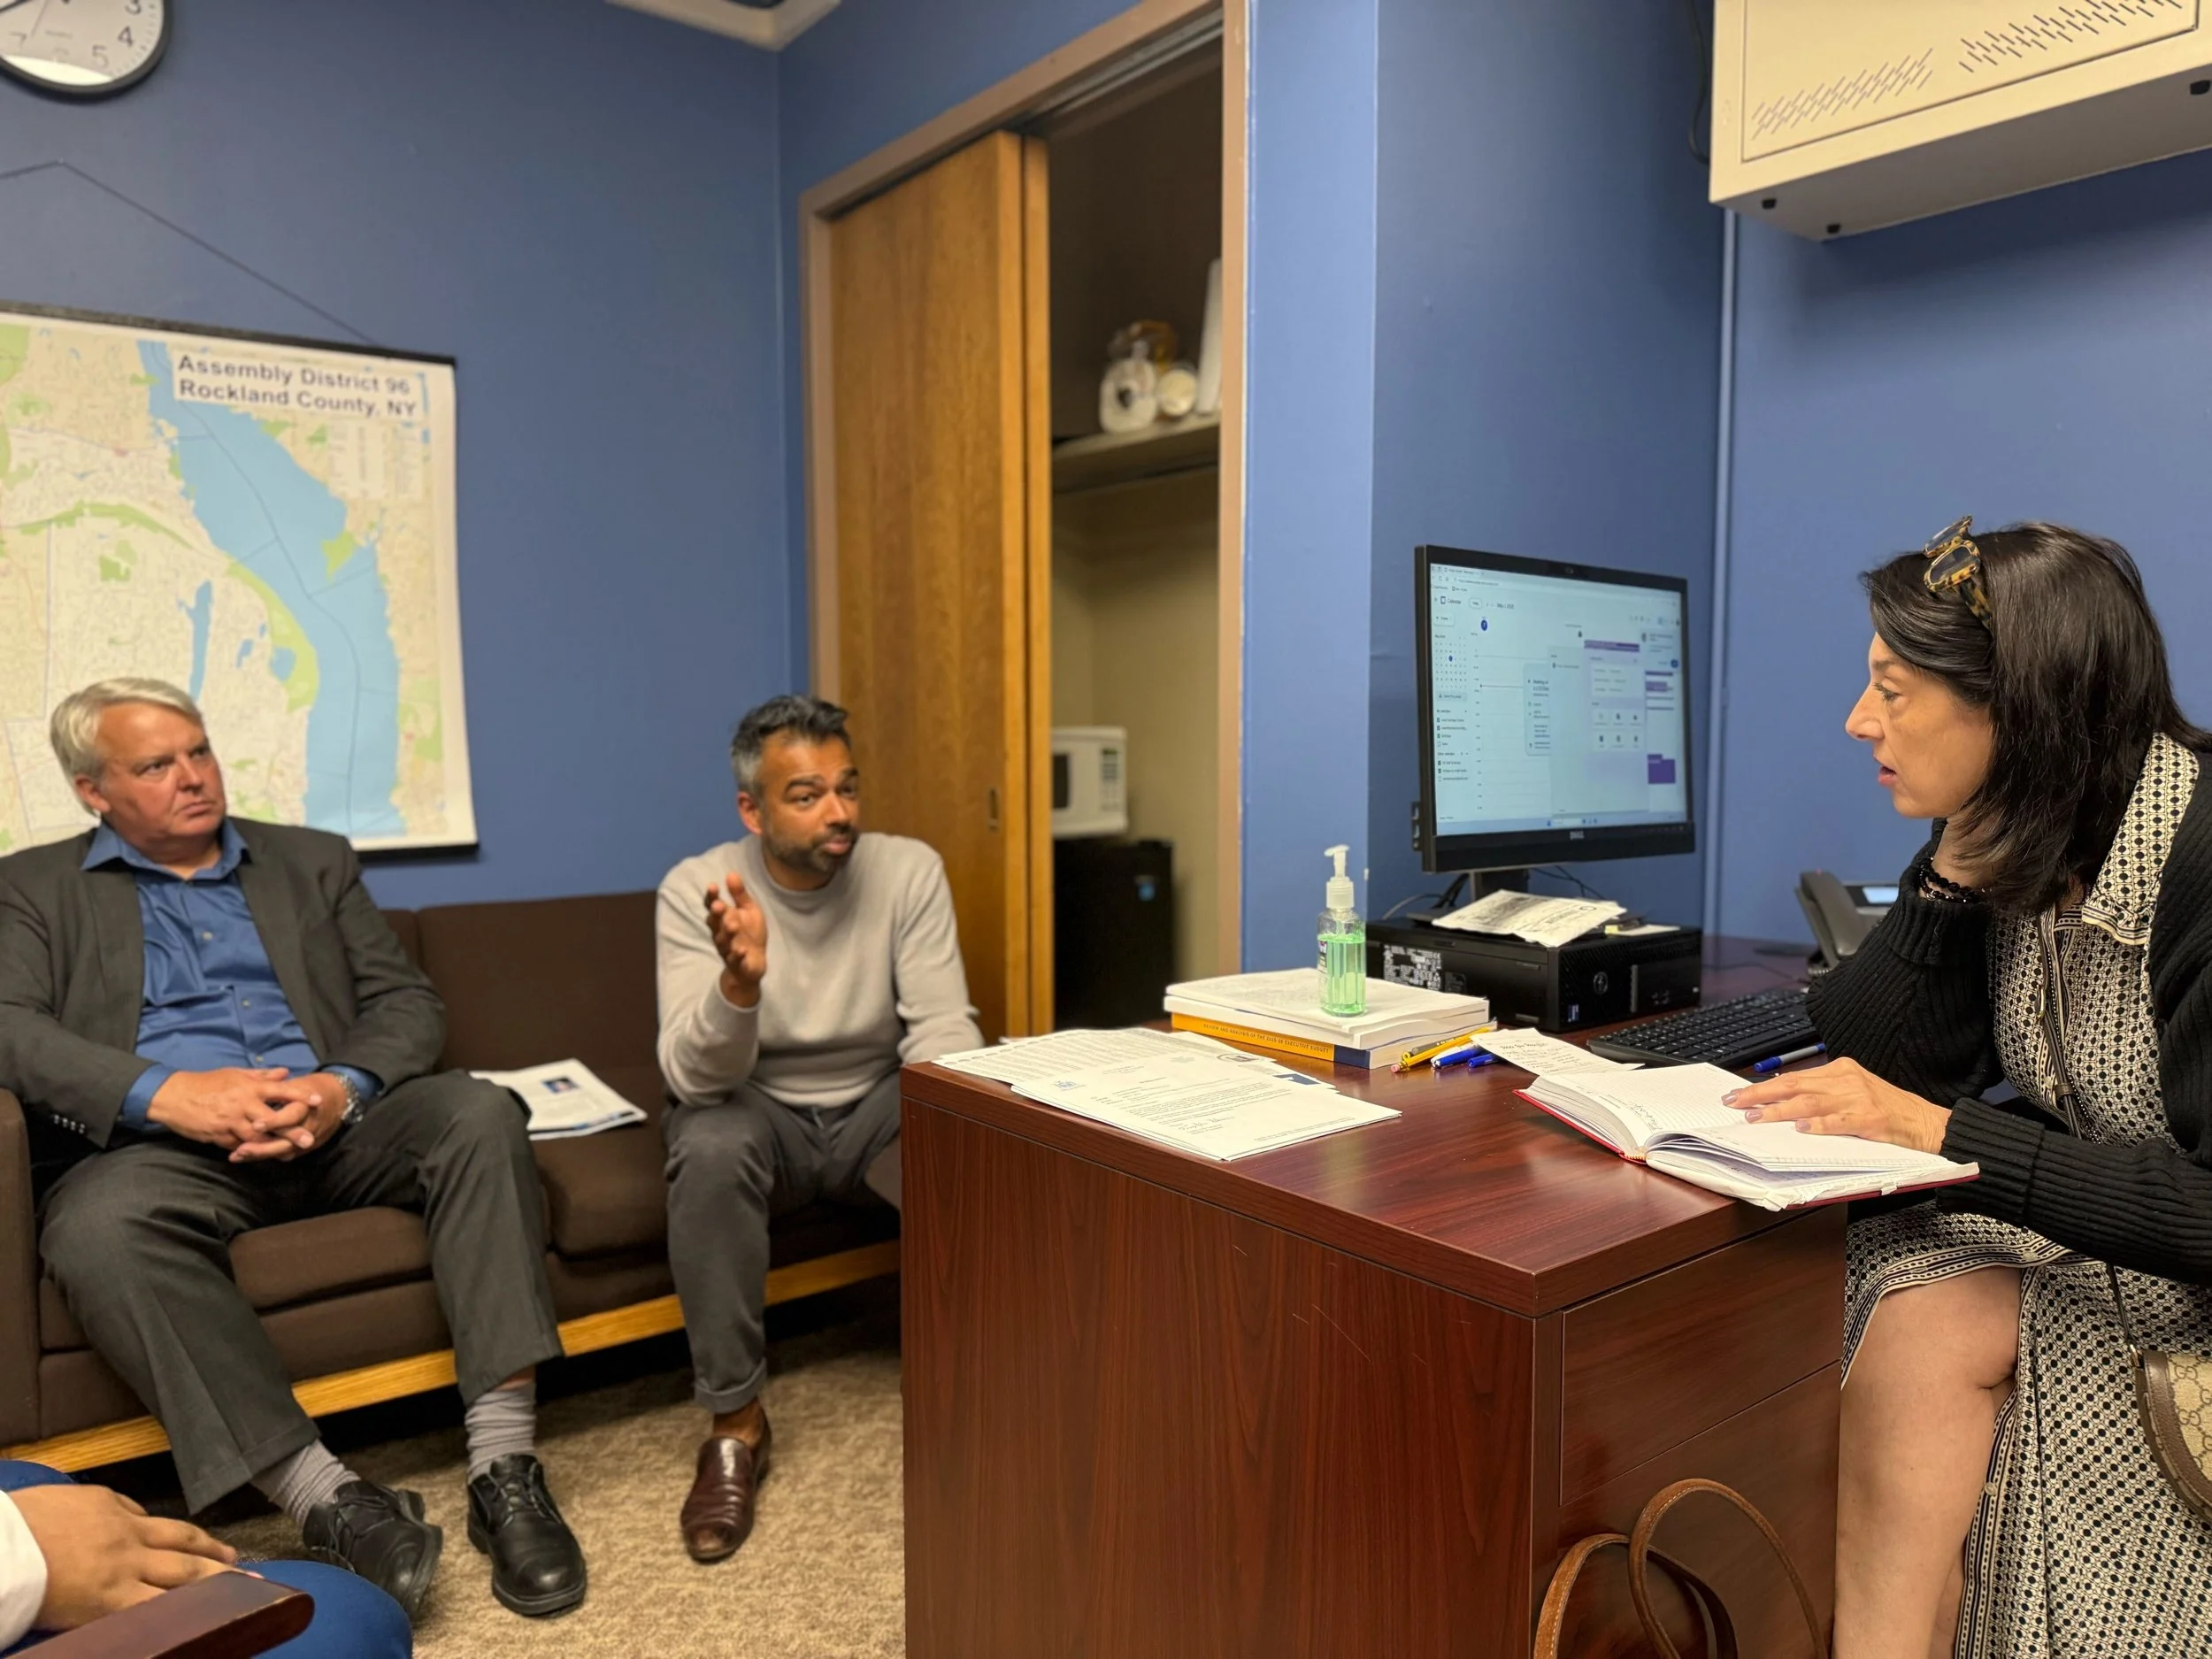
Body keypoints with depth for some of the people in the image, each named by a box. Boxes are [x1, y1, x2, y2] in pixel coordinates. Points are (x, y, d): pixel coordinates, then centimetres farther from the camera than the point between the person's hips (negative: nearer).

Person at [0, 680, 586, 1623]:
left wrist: (342, 1088, -11)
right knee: (97, 1226, -35)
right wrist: (168, 1093, -20)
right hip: (165, 1146, -2)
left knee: (477, 1111, -27)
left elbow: (406, 1002, 12)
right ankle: (327, 1502, -34)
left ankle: (504, 1469, -30)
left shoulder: (314, 862, 21)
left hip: (334, 1125, 2)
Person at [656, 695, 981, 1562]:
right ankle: (735, 1420, -14)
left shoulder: (908, 870, -12)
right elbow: (694, 1077, -25)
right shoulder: (695, 888, -16)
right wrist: (740, 981, -47)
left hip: (877, 1107, 2)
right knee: (709, 1147, -34)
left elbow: (943, 1025, -15)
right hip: (758, 1111, -1)